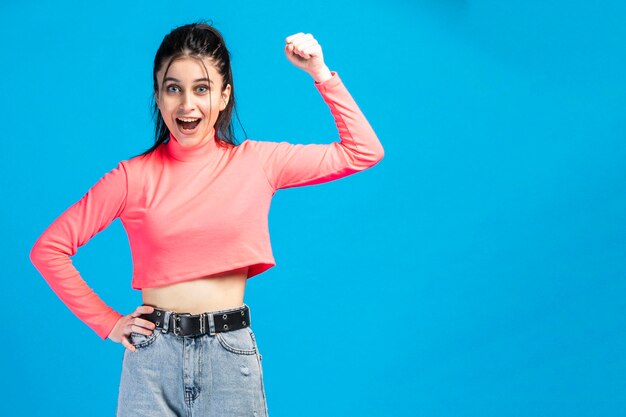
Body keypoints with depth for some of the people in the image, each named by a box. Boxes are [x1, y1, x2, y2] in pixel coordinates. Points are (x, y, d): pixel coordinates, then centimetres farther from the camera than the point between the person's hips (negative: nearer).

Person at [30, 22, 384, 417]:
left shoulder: (257, 162, 2)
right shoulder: (135, 175, -2)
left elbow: (364, 152, 5)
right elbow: (49, 248, 1)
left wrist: (320, 73, 1)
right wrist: (107, 322, 0)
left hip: (230, 353, 0)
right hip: (153, 353, 0)